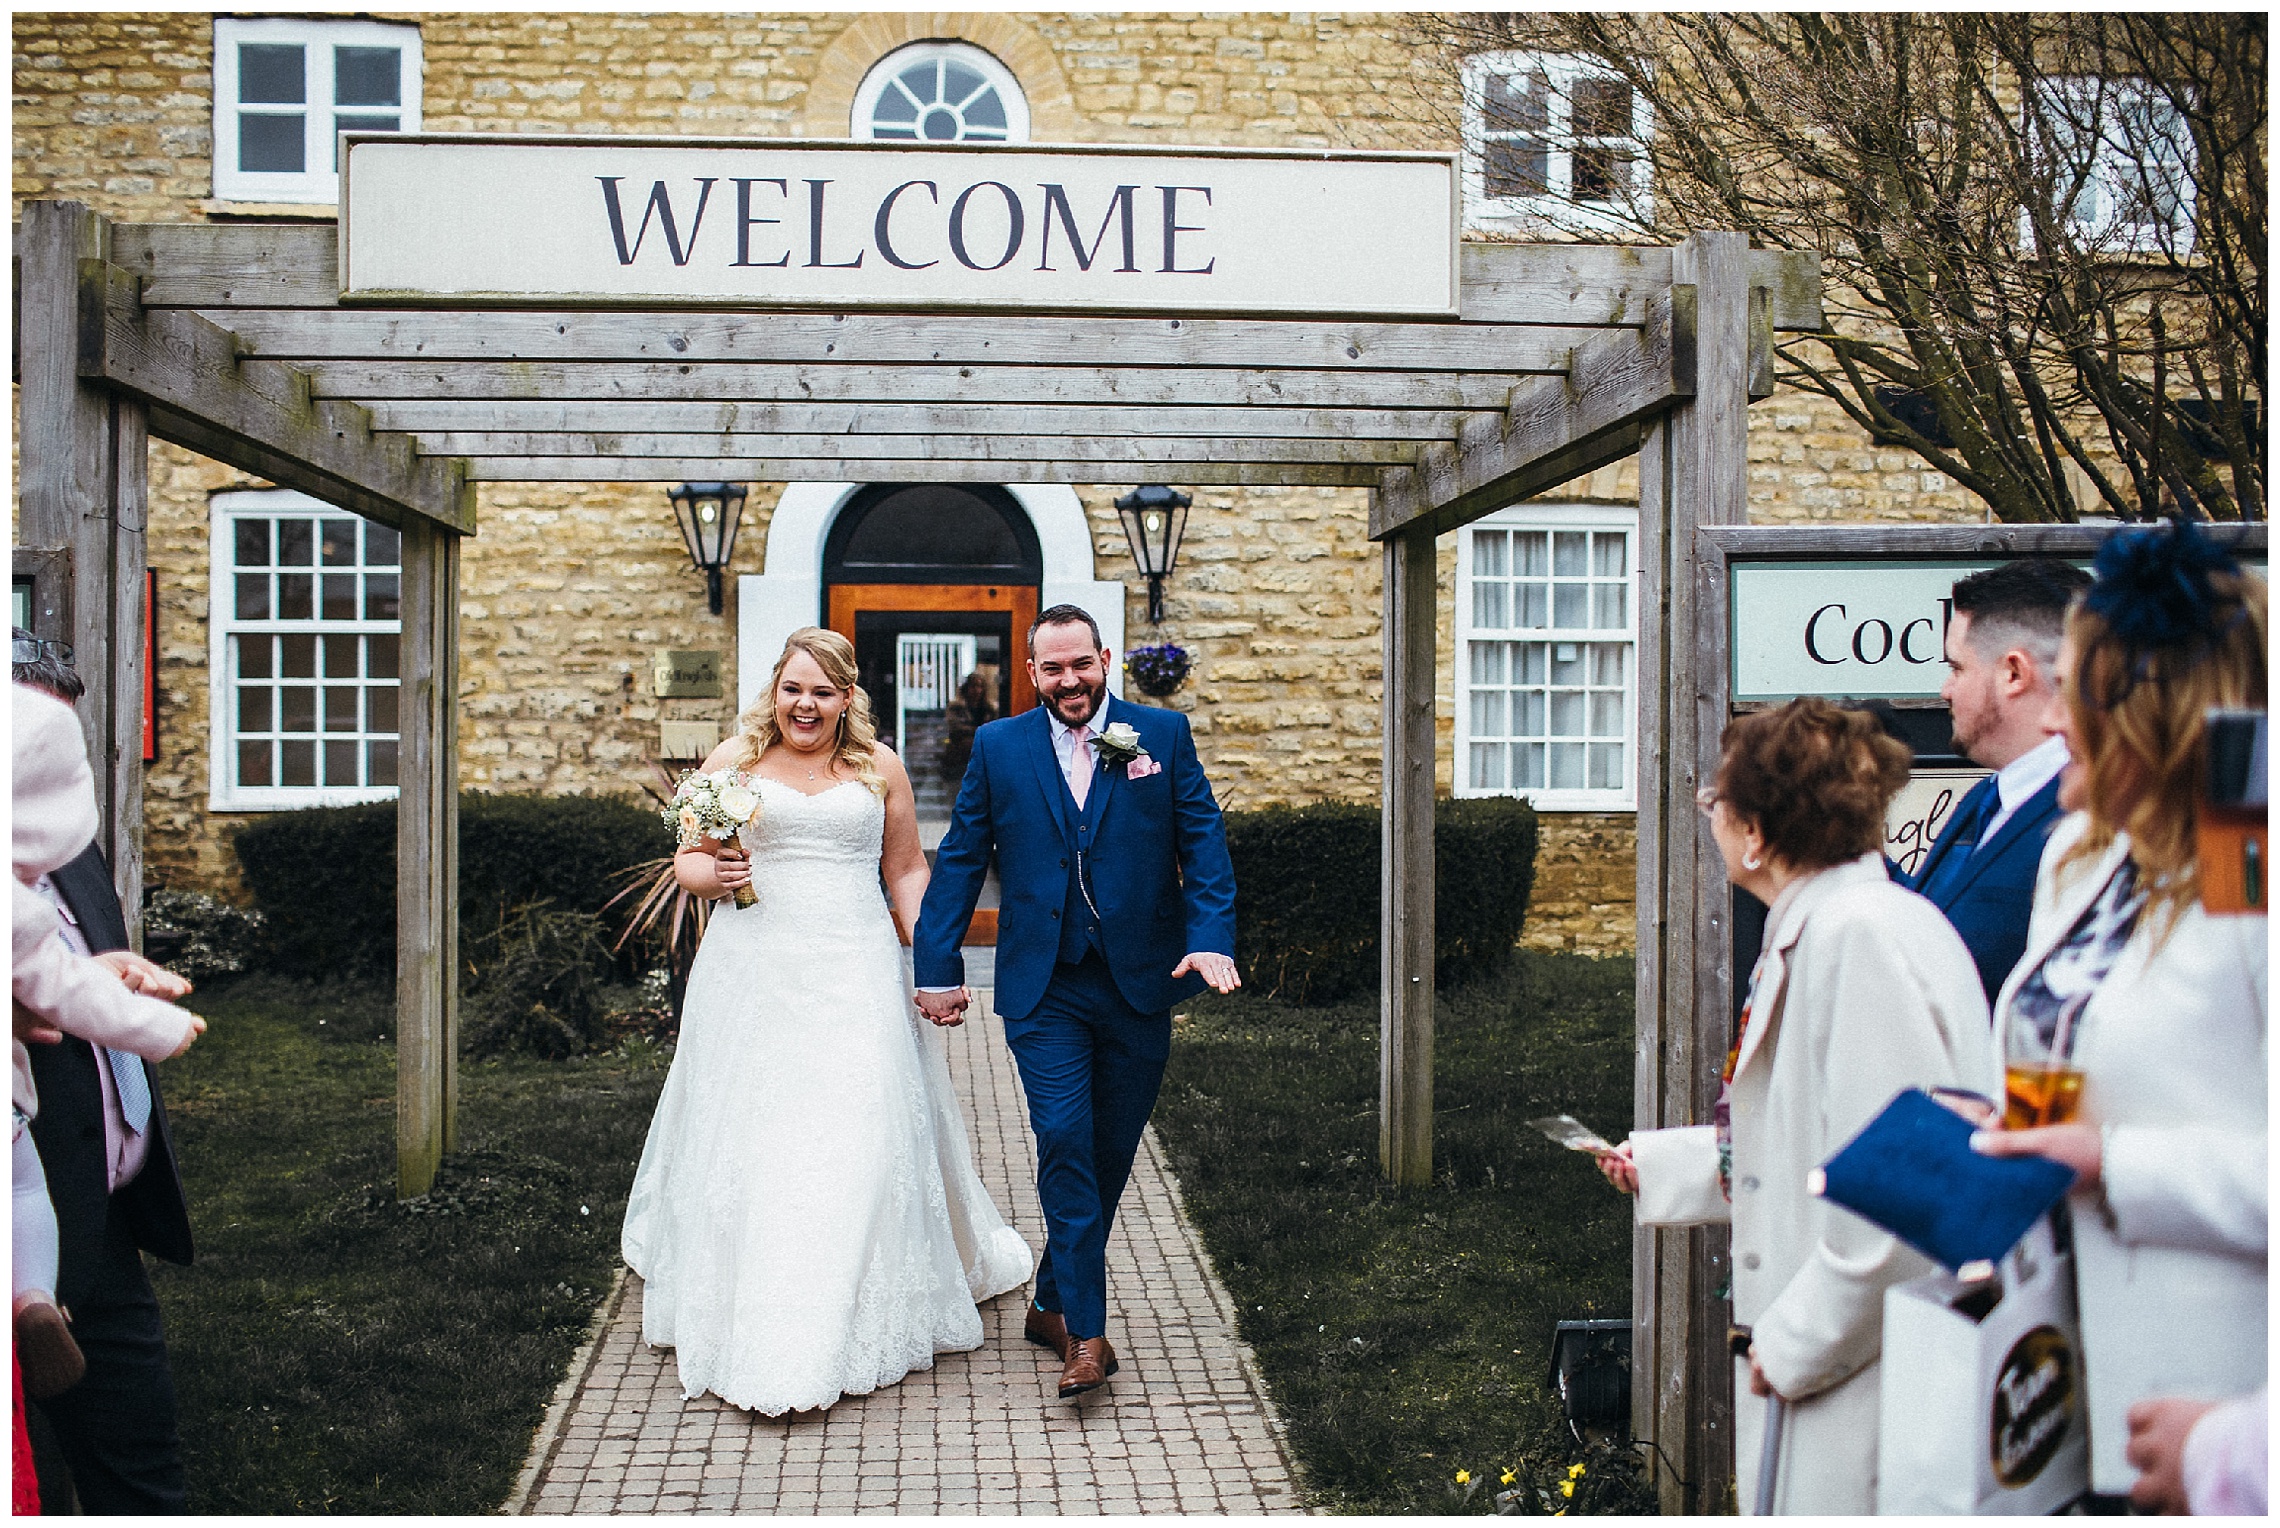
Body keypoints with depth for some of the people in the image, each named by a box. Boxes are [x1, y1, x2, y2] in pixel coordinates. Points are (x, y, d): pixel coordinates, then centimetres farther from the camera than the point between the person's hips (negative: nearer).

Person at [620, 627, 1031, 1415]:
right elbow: (688, 859, 10)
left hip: (854, 975, 0)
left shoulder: (880, 767, 8)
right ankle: (747, 1327, 15)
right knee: (748, 1137, 2)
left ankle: (842, 1329, 4)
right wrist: (711, 874, -13)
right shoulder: (732, 762, 6)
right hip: (753, 975, 0)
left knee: (858, 1136, -5)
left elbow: (906, 870, 12)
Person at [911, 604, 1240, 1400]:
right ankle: (1087, 1330, -3)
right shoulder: (998, 747, 4)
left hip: (1140, 983, 1)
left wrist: (1211, 938, -14)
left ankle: (1053, 1304, 28)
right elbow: (959, 860, 6)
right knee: (1065, 1143, -11)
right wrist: (938, 967, 1)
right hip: (1044, 989, -1)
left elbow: (1204, 843, 0)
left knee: (1110, 1154, 10)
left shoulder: (1163, 734, 3)